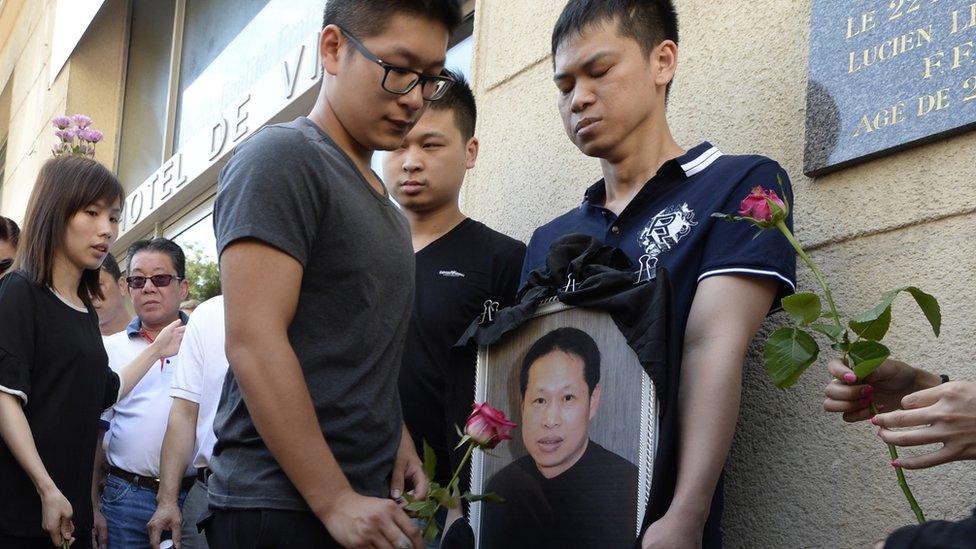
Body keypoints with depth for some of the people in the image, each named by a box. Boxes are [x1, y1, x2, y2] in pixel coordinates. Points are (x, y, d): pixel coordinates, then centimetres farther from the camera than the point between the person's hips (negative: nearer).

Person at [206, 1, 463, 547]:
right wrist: (335, 502, -20)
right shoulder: (281, 158, -10)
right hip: (281, 505, -8)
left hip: (363, 499, 8)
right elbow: (254, 344, -19)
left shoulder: (380, 200, 17)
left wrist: (398, 438, 4)